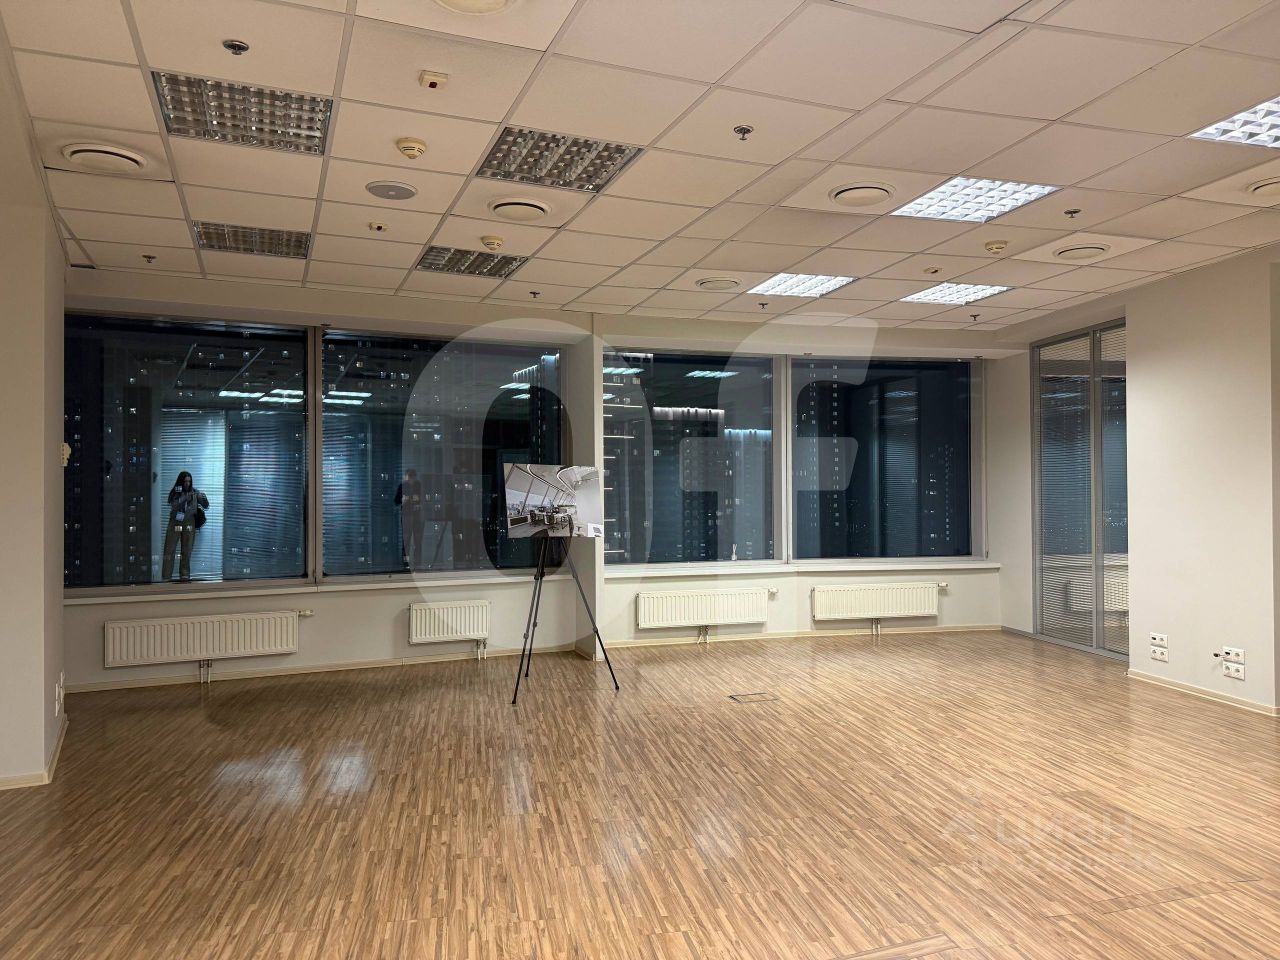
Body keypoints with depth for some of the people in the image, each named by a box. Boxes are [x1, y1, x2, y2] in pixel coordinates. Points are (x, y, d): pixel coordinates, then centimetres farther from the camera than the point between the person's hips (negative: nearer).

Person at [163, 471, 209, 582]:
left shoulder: (194, 492, 1)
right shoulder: (174, 493, -3)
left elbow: (206, 506, 2)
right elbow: (173, 506, -17)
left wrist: (204, 498, -19)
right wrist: (185, 499, -29)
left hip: (189, 524, 1)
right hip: (175, 524, -1)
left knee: (187, 551, 3)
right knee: (170, 550, -2)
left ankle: (185, 575, 9)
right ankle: (166, 576, 3)